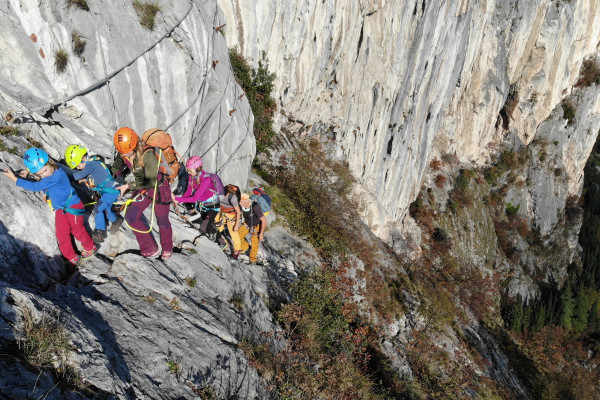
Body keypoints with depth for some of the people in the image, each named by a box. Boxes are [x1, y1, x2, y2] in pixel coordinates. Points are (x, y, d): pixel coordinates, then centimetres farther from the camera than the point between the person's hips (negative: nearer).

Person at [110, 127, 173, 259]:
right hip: (142, 188, 6)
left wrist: (128, 186, -27)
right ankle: (151, 250, 6)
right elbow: (116, 169, 10)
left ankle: (167, 249, 36)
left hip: (159, 187, -6)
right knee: (131, 216, -6)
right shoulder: (122, 155, -13)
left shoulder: (147, 155, -33)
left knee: (162, 220, 7)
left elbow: (150, 181, -28)